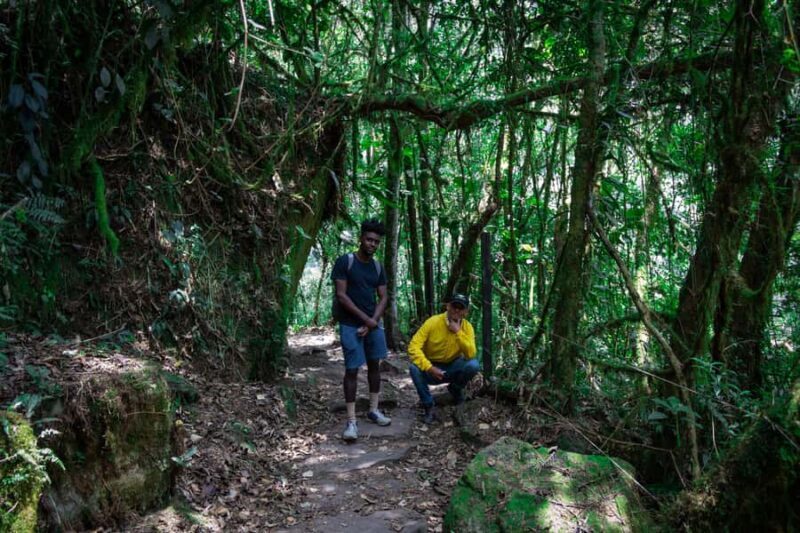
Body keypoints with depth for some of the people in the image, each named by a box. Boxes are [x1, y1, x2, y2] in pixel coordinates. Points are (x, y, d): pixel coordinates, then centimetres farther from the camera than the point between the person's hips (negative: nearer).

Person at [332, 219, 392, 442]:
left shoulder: (378, 267, 7)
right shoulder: (344, 261, -10)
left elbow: (383, 297, 6)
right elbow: (341, 295, -14)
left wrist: (372, 322, -9)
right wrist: (365, 318, -14)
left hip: (373, 323, 6)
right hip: (350, 324, -6)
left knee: (374, 365, 12)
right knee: (352, 369, -7)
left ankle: (374, 410, 25)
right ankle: (351, 420, -4)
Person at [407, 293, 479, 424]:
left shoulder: (467, 327, -9)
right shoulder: (433, 322, -17)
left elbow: (470, 354, -22)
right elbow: (413, 347, -24)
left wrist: (458, 332, -30)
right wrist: (429, 368, -35)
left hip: (453, 368, 2)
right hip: (432, 369, -1)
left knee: (473, 365, -28)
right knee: (414, 368, -33)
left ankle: (455, 389, 6)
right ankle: (429, 407, -13)